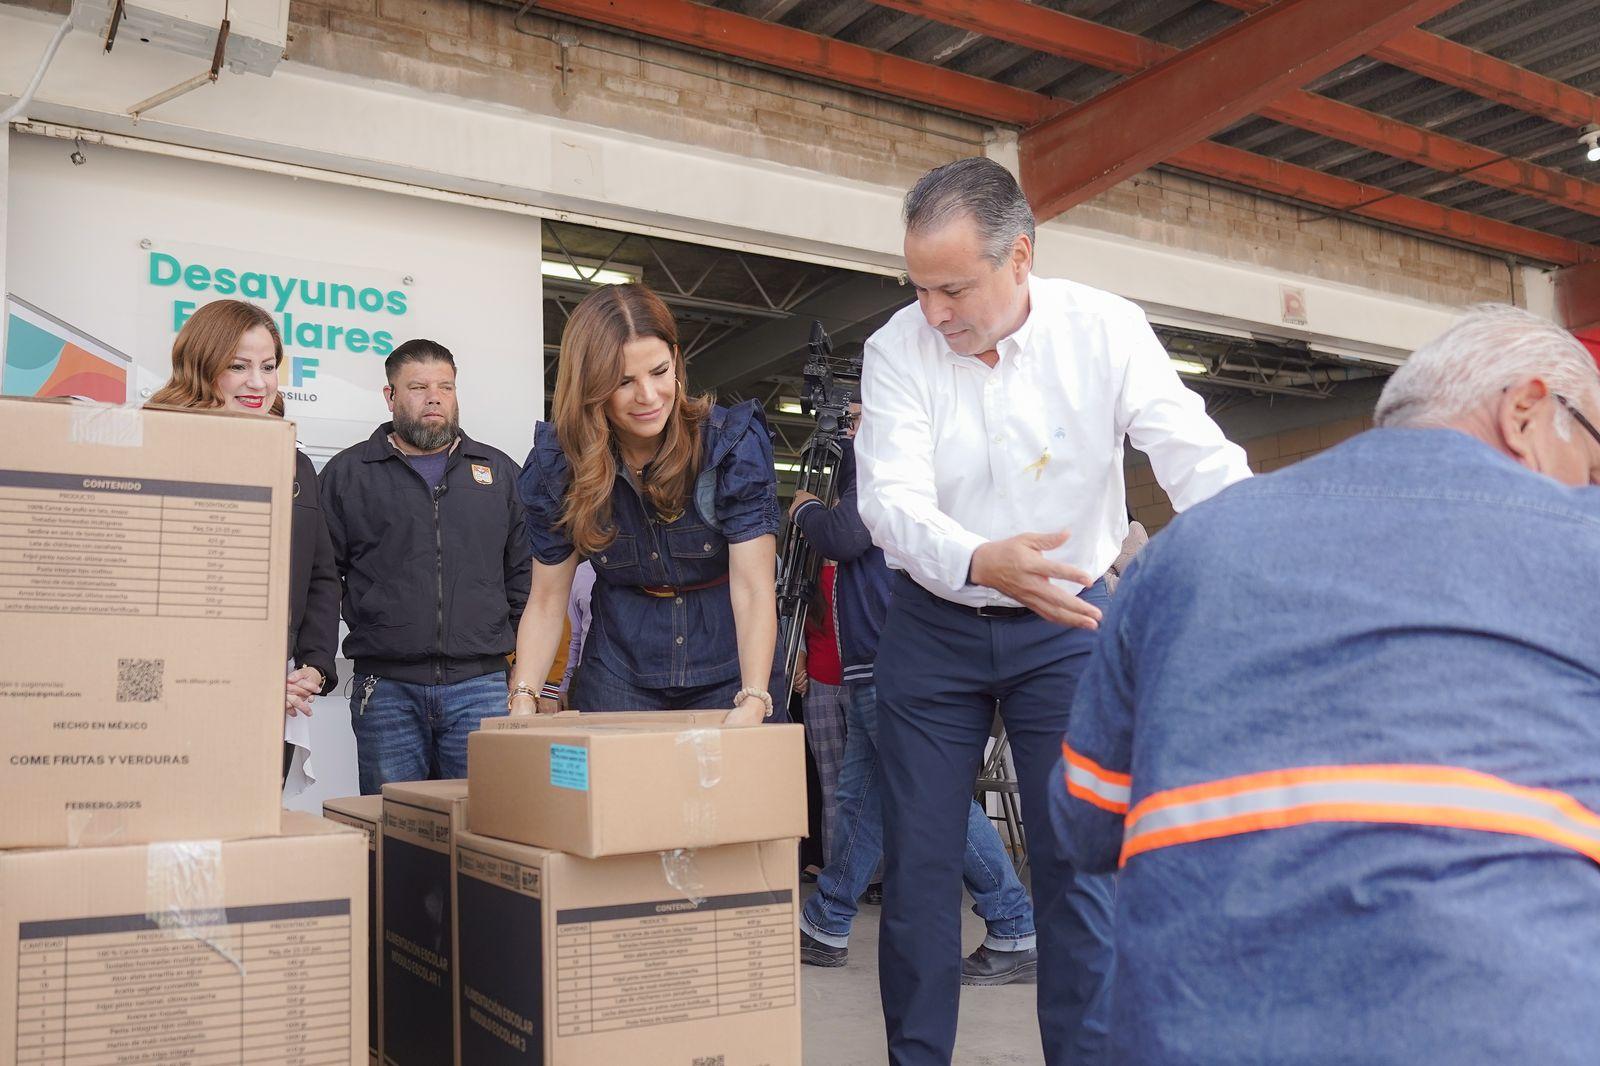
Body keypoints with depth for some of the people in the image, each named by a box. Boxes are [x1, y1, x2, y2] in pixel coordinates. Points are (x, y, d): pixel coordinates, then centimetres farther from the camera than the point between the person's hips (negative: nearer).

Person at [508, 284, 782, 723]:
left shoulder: (734, 443, -18)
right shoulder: (557, 464, -10)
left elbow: (753, 590, -22)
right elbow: (546, 602, -5)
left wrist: (753, 703, -35)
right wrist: (522, 700, -18)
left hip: (727, 667, -1)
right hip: (619, 671, 2)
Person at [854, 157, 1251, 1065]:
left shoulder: (1106, 330, -12)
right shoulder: (898, 349, -12)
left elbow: (1200, 461, -17)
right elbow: (894, 501, -23)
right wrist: (980, 562, -44)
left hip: (1070, 623, 0)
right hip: (935, 625, 1)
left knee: (1080, 861, 1)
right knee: (919, 863, 7)